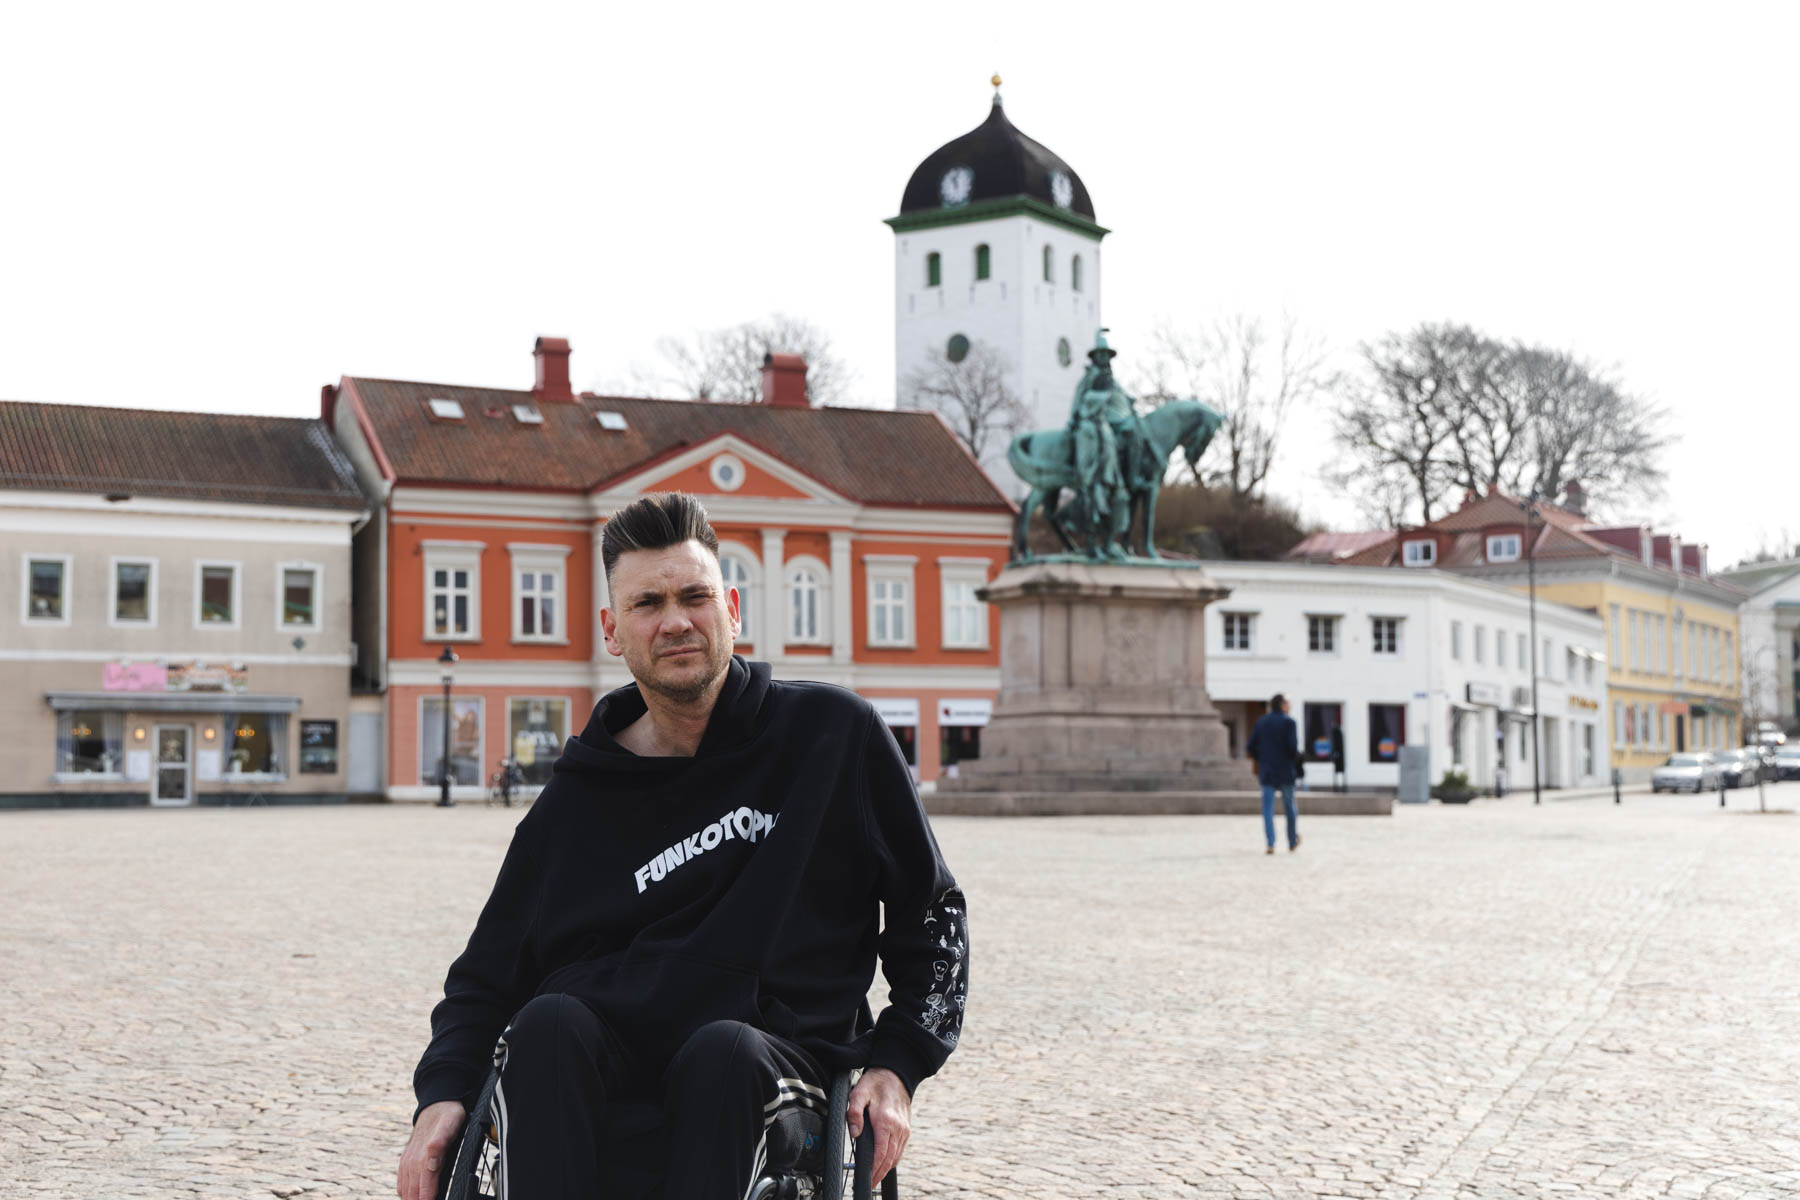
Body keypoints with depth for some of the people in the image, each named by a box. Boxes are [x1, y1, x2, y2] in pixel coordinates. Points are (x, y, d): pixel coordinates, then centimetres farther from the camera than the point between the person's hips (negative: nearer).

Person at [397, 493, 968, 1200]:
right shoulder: (577, 800, 12)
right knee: (547, 1023, -31)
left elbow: (931, 910, 13)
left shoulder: (834, 736, 7)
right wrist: (444, 1091, -4)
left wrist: (896, 1065, 2)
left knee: (723, 1052, -36)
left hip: (773, 1050, -2)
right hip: (607, 1047, 2)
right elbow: (486, 974, 15)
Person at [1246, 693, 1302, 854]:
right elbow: (1293, 746, -17)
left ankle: (1270, 844, -12)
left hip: (1266, 770, 3)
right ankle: (1292, 842, 25)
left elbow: (1250, 746, 2)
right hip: (1286, 771, -2)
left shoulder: (1261, 721, 5)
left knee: (1268, 808, 1)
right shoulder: (1288, 722, -8)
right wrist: (1295, 759, 4)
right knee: (1289, 807, 13)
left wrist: (1255, 761, 19)